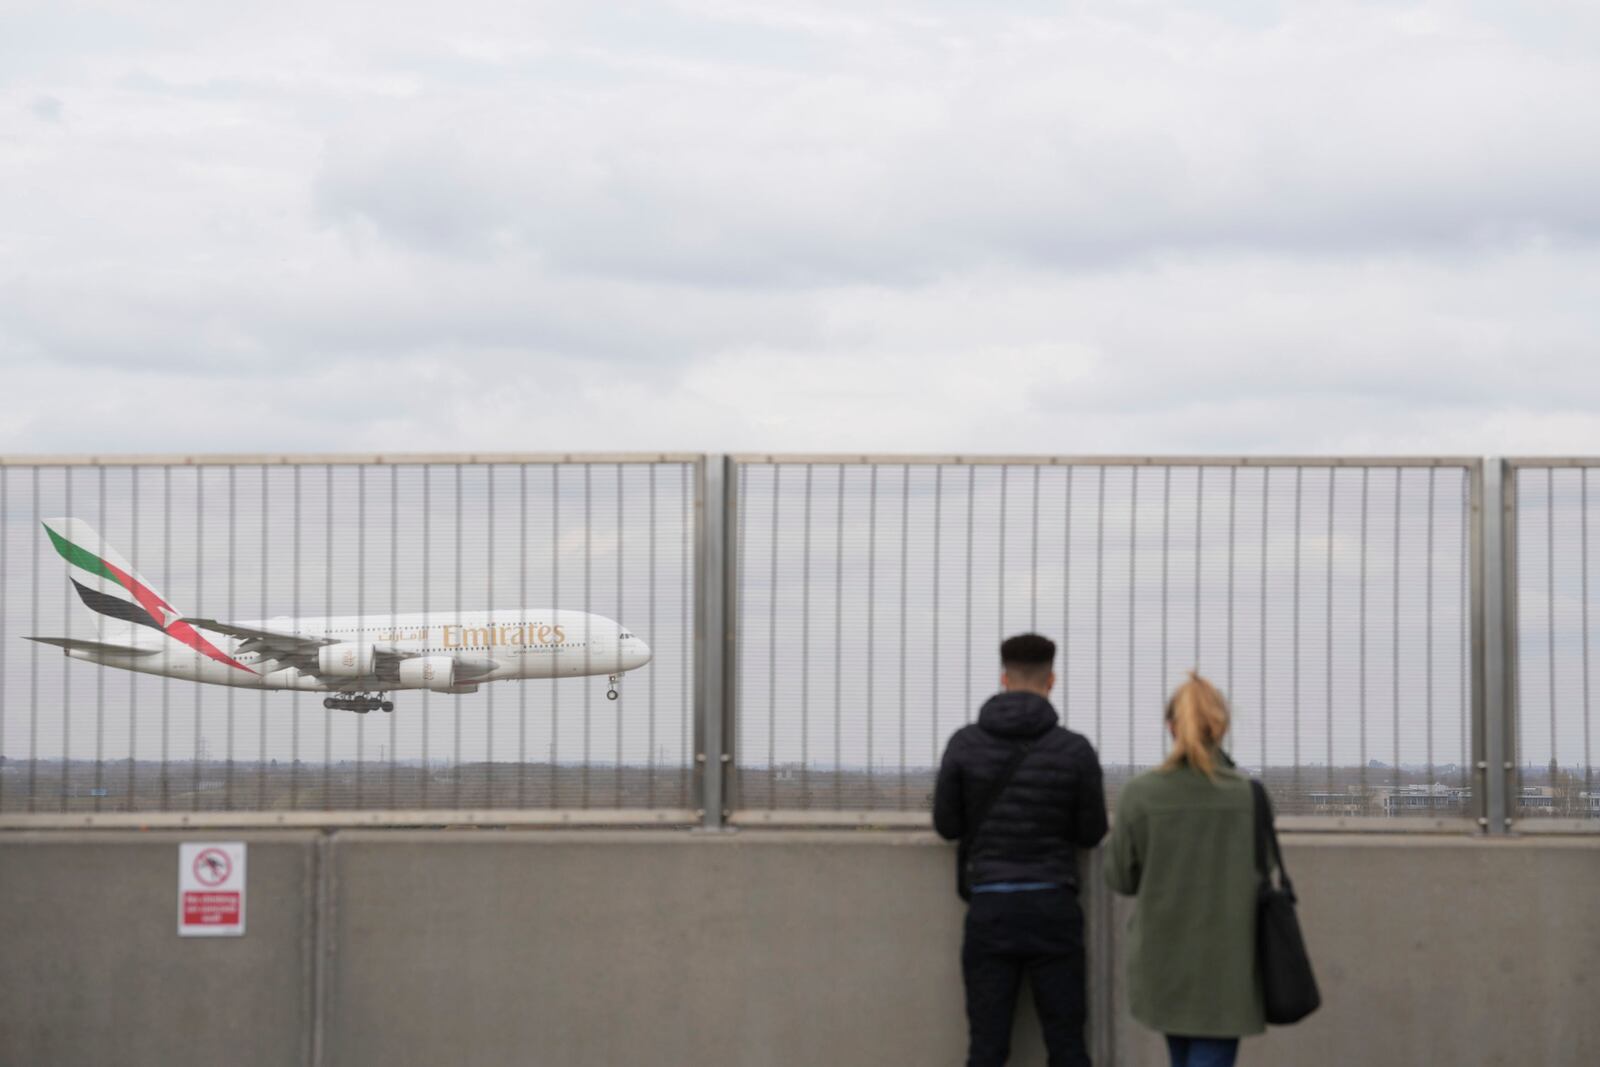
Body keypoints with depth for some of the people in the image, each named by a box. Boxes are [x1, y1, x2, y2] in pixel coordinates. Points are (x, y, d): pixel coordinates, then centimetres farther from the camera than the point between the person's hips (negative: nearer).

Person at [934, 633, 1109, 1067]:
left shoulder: (965, 743, -3)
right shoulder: (1075, 749, -5)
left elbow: (947, 825, 4)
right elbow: (1091, 832, 2)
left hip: (990, 910, 1)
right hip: (1053, 909, -1)